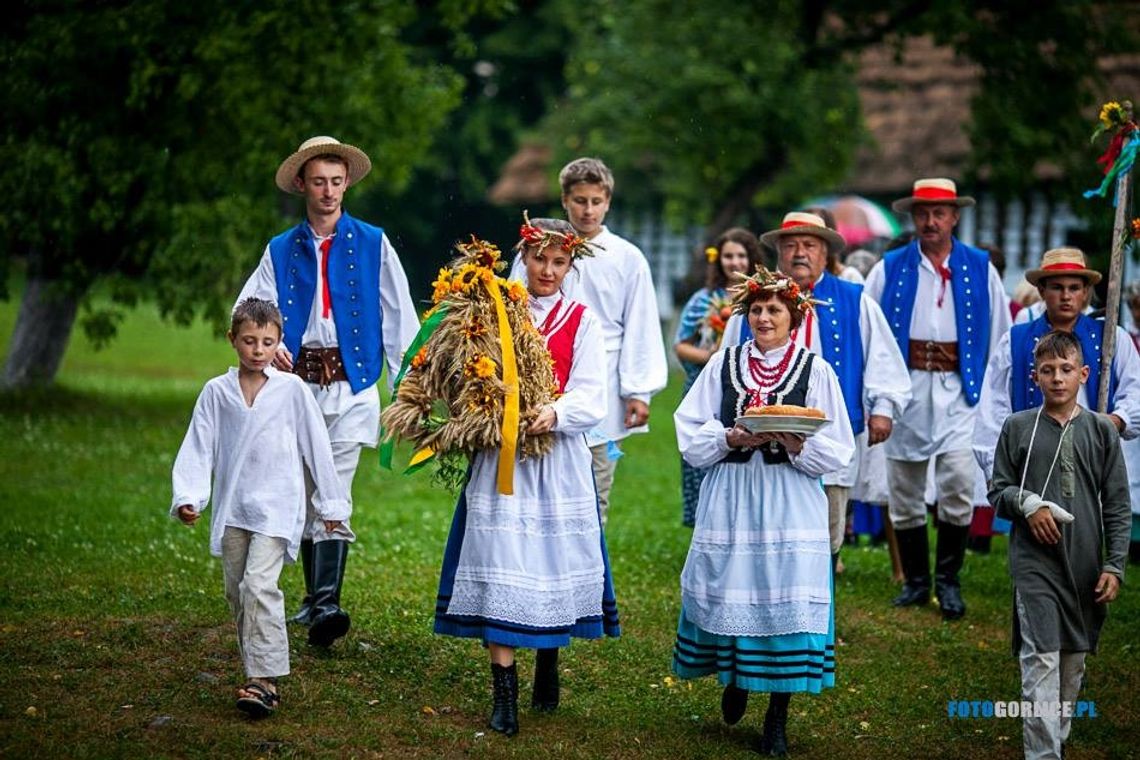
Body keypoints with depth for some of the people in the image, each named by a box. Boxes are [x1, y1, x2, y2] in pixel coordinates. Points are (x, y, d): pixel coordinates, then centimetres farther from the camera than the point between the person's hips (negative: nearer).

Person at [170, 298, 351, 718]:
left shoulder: (291, 390, -2)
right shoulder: (216, 392, 4)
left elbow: (316, 445, 5)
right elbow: (198, 448, 4)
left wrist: (331, 502, 8)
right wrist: (187, 496, -9)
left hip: (276, 506, -4)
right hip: (232, 507, 4)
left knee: (259, 584, -18)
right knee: (237, 592, 8)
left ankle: (265, 680, -19)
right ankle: (257, 674, 19)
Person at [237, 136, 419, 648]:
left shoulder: (372, 245, 7)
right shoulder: (281, 251, 12)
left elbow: (399, 316, 6)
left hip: (352, 384, -3)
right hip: (299, 382, 3)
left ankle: (327, 605, -20)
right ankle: (313, 598, 19)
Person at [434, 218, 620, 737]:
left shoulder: (582, 321, 6)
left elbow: (591, 397, -4)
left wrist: (555, 413, -22)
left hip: (559, 458, 1)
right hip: (501, 455, 0)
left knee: (555, 564, 6)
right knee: (500, 570, -7)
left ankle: (548, 671, 27)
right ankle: (504, 694, -6)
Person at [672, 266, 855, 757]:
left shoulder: (816, 371, 2)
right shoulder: (722, 364, 7)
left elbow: (837, 453, -1)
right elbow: (689, 435, 4)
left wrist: (797, 445, -18)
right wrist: (731, 438, -13)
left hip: (790, 508, -2)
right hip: (728, 502, 2)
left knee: (785, 600, -3)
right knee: (729, 593, 4)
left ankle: (777, 719, 9)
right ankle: (735, 680, 34)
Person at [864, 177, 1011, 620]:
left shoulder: (980, 269, 7)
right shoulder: (889, 269, 7)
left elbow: (1000, 335, 10)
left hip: (959, 390, -1)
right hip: (906, 389, 1)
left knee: (958, 483, -15)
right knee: (903, 492, 6)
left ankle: (949, 580, 0)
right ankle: (916, 581, 20)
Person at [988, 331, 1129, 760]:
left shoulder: (1100, 431, 5)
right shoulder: (1018, 427, 3)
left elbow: (1117, 506, 6)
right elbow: (997, 491, 8)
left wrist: (1114, 566, -1)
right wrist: (1027, 504, -12)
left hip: (1086, 567, 2)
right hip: (1034, 566, -2)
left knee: (1073, 664, 10)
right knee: (1040, 662, -10)